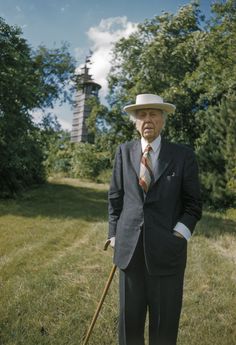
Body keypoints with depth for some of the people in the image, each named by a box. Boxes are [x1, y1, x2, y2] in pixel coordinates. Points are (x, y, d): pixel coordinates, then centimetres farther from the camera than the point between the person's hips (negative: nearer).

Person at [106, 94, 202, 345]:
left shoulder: (183, 155, -1)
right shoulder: (124, 152, 5)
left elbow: (193, 203, 2)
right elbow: (115, 197, 9)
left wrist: (179, 235, -10)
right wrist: (114, 236, 6)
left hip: (166, 249, -1)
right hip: (129, 247, 2)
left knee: (165, 322, 11)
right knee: (129, 316, 15)